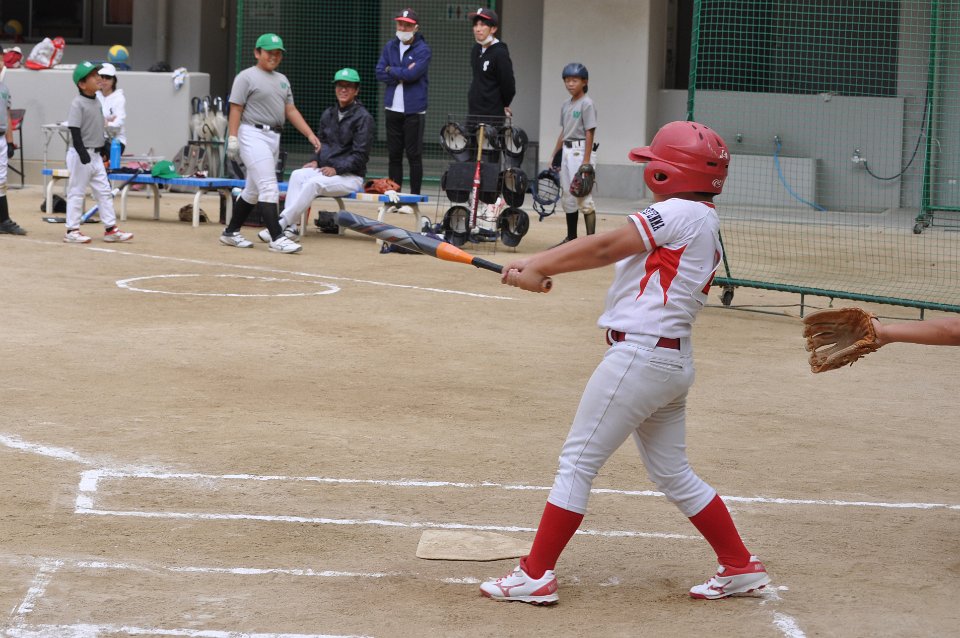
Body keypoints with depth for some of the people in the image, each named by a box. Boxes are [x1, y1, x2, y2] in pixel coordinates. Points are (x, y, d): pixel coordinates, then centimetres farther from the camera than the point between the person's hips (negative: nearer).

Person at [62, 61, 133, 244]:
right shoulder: (78, 104, -15)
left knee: (104, 191, 8)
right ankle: (72, 231, 5)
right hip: (81, 155, -9)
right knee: (76, 191, -1)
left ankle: (110, 229, 11)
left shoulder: (96, 102, 11)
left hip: (95, 154, 9)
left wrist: (104, 147, 20)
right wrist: (83, 154, -26)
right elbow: (75, 131, -20)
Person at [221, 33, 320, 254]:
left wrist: (310, 134, 7)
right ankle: (277, 239, -18)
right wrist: (232, 138, -18)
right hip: (253, 135, -8)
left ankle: (231, 233, 23)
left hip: (274, 137, 8)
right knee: (269, 188, -15)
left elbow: (291, 110, 17)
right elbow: (236, 109, -9)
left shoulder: (282, 80, 18)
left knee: (253, 190, 13)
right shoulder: (246, 77, -4)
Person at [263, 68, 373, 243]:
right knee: (297, 175, -23)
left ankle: (281, 224, -35)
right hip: (324, 169, 6)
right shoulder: (328, 114, 14)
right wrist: (315, 161, 0)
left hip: (351, 176, -6)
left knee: (314, 183, -31)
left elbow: (360, 155, -12)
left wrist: (337, 169, -21)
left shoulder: (363, 117, -7)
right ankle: (290, 227, -32)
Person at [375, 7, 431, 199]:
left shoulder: (423, 50, -5)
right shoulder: (390, 47, 10)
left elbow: (412, 74, -18)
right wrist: (402, 74, -11)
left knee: (414, 155, -2)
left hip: (414, 110, -5)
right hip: (393, 109, 5)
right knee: (394, 155, 8)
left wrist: (391, 71, -4)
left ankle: (415, 197, 3)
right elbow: (380, 73, 1)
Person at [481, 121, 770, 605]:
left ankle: (536, 575, 0)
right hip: (675, 361, 10)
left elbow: (605, 247, -10)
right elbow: (615, 251, 11)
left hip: (640, 355, -10)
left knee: (577, 461, -3)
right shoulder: (706, 225, 17)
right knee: (672, 474, 18)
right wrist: (541, 265, 3)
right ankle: (741, 566, 21)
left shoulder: (681, 213, -11)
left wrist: (539, 266, -1)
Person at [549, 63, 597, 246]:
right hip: (566, 151, 8)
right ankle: (571, 237, 21)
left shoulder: (586, 104, -9)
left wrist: (586, 160, -18)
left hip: (580, 151, -8)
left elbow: (589, 133, -13)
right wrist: (554, 156, 17)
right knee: (567, 196, 12)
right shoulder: (566, 105, 14)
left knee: (583, 197, -11)